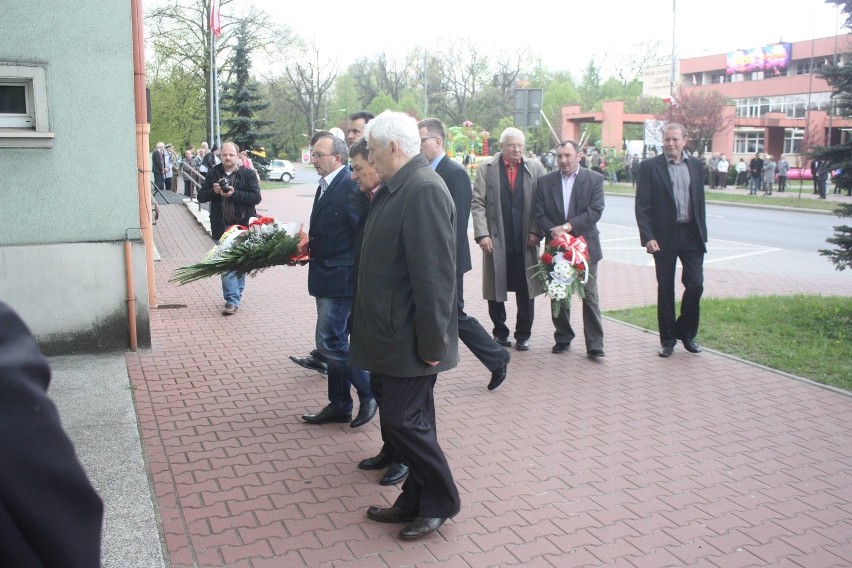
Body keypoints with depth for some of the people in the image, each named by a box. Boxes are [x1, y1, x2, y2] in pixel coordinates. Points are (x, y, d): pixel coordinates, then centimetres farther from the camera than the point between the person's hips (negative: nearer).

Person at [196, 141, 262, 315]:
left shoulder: (248, 174, -1)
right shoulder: (213, 174, 7)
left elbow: (256, 197, -10)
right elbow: (201, 196, 9)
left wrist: (234, 193, -21)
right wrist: (213, 191, -11)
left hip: (243, 226, -1)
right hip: (222, 227, 1)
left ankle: (236, 294, 27)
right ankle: (232, 300, 0)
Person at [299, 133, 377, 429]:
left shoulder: (350, 187, -17)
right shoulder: (326, 186, 13)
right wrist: (309, 245, 3)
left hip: (340, 279, -10)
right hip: (326, 278, 10)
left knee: (329, 342, -7)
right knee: (335, 342, 15)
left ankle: (369, 391, 9)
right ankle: (339, 404, 25)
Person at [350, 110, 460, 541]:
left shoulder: (424, 189, -20)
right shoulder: (395, 188, 10)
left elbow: (434, 275, -24)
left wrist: (432, 344, -22)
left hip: (412, 338, -9)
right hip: (395, 333, 9)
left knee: (402, 420, -2)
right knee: (411, 420, 17)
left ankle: (441, 502, 18)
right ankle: (416, 501, 30)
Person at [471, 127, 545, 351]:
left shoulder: (535, 168, 6)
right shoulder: (486, 169, 3)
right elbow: (477, 204, -1)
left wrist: (536, 232, -5)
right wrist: (482, 234, -10)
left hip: (525, 242, 1)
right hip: (496, 242, -1)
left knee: (526, 291, 6)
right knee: (495, 291, 7)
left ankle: (523, 335, 20)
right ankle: (500, 332, 23)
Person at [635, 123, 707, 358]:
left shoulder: (695, 165, 9)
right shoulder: (650, 166, -3)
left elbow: (700, 202, 12)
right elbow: (642, 206, -7)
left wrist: (702, 234, 8)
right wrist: (647, 237, -15)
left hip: (691, 234, 3)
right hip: (665, 236, -3)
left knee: (695, 285, -1)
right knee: (665, 289, 6)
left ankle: (686, 332, 20)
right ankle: (668, 339, 18)